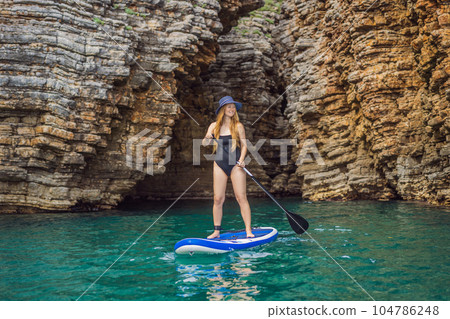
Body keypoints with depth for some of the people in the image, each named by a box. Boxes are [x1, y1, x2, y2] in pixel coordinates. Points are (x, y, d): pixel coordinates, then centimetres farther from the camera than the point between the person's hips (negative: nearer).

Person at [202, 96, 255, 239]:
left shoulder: (238, 126, 2)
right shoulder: (214, 126, 6)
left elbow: (244, 144, 3)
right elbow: (204, 143, 4)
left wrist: (241, 160, -13)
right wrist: (207, 138, -19)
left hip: (236, 165, -2)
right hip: (220, 164, 2)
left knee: (241, 197, -5)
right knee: (218, 199, 2)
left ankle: (248, 231, -2)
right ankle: (217, 231, 11)